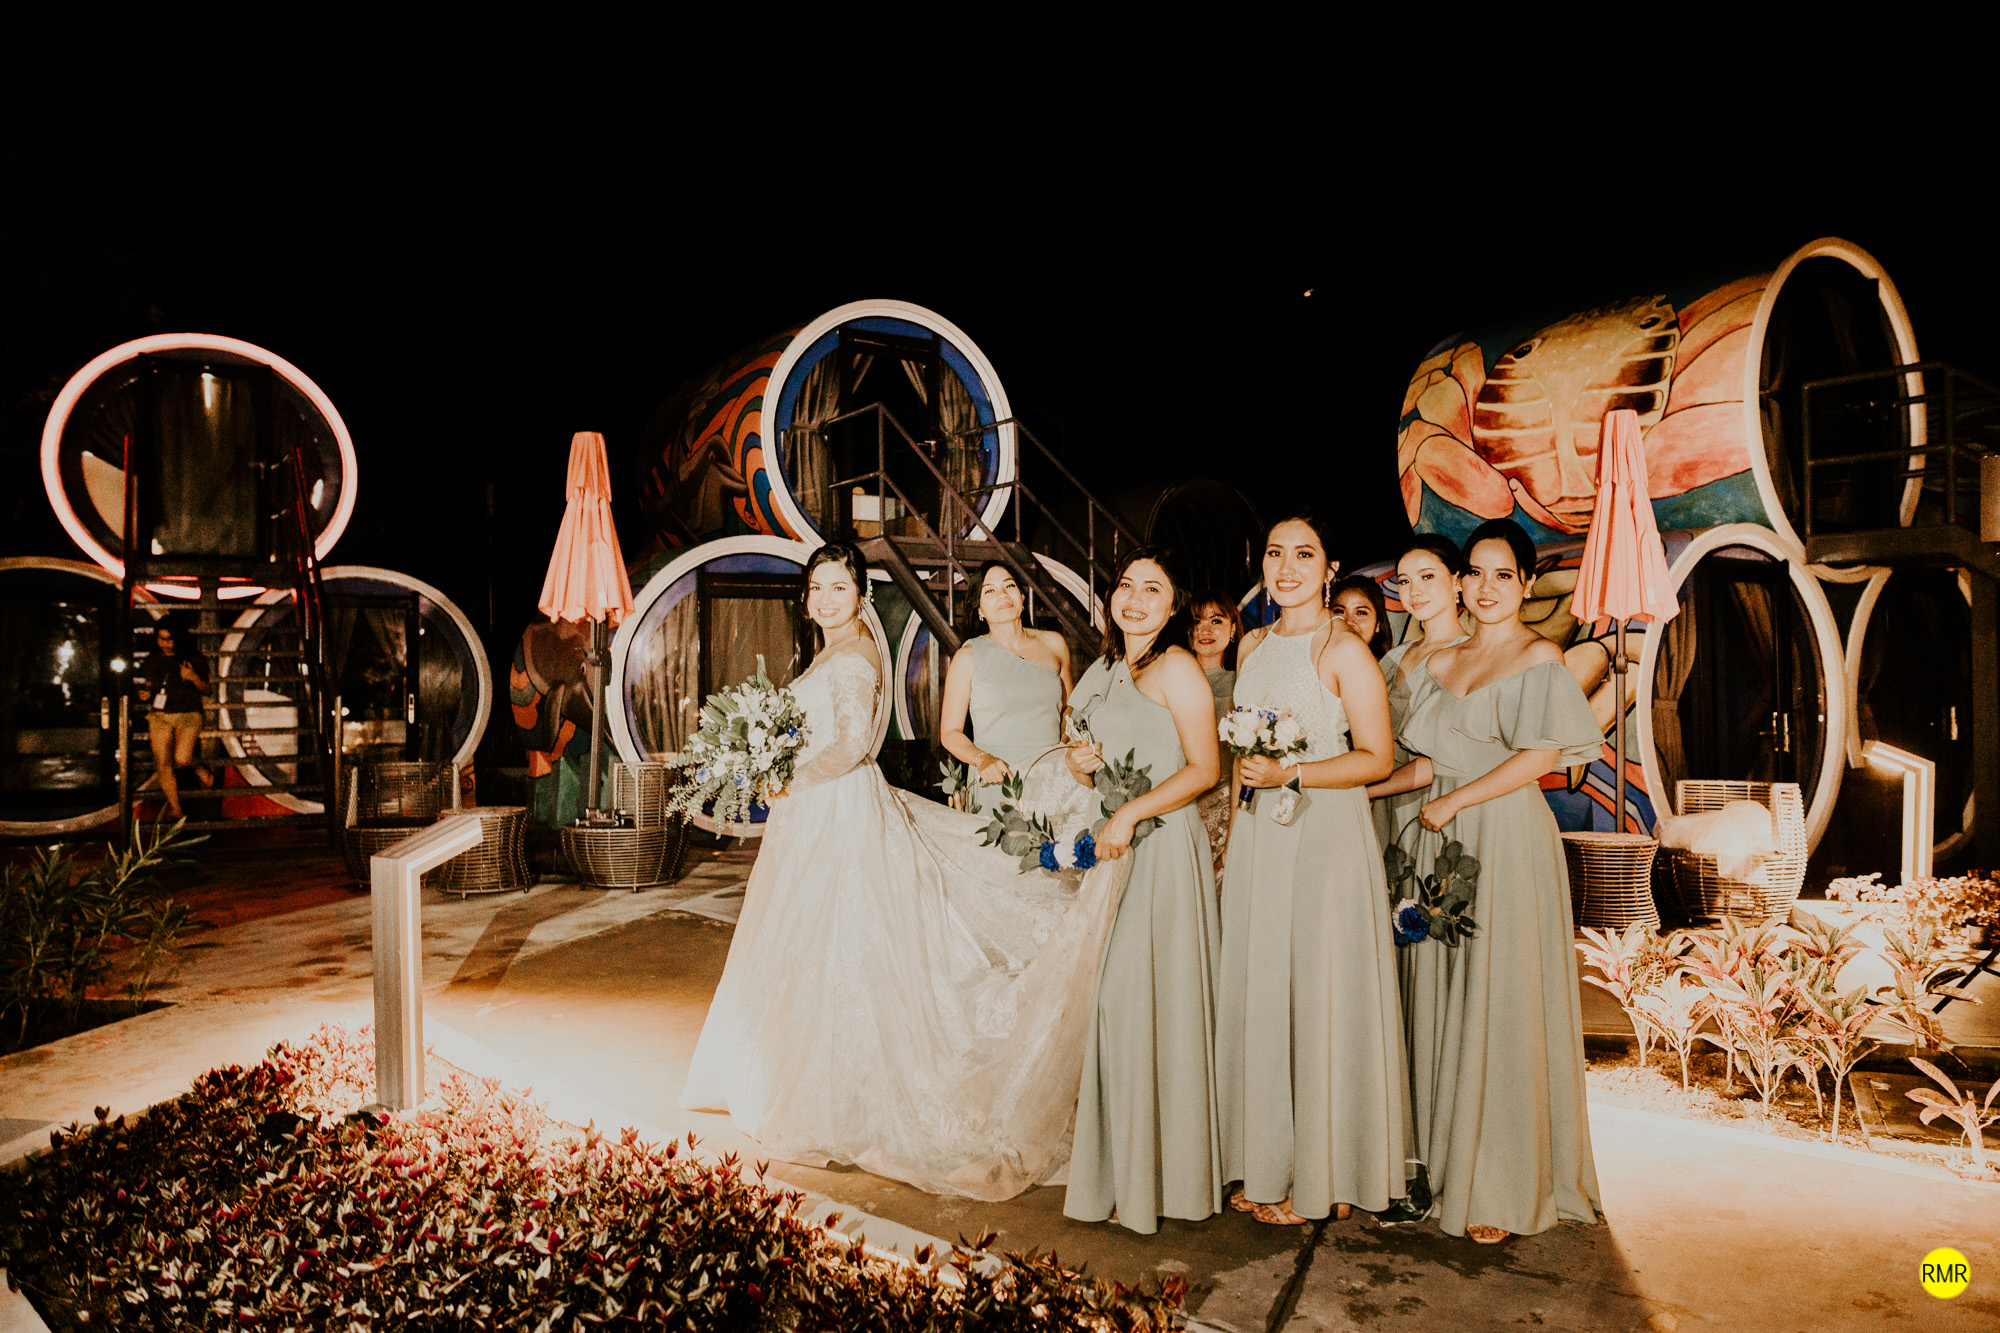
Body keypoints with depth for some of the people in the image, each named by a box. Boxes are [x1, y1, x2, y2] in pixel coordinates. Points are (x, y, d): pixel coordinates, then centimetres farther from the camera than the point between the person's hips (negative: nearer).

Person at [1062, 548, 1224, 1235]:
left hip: (1161, 849, -7)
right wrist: (1079, 766, 2)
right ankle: (1110, 1160, 22)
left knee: (1147, 1003, -4)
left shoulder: (1176, 667, -8)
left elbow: (1205, 767, -15)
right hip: (1109, 848, 7)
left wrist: (1130, 815, -20)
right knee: (1105, 1001, 9)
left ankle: (1155, 1172, 10)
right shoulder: (1103, 670, 16)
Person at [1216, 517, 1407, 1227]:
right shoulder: (1254, 645, 13)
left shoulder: (1344, 648, -8)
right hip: (1259, 836, 6)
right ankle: (1267, 1168, 22)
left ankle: (1324, 1179, 16)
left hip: (1325, 834, -6)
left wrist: (1289, 773, -18)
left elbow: (1377, 757, -11)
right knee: (1258, 994, 9)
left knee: (1320, 999, 1)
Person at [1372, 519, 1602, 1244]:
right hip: (1443, 844, 6)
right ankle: (1443, 1163, 19)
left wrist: (1454, 801, -9)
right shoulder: (1440, 661, 14)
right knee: (1441, 1001, 8)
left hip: (1508, 842, -6)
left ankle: (1503, 1190, 10)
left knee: (1500, 1007, -1)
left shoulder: (1539, 655, -3)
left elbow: (1540, 756, -11)